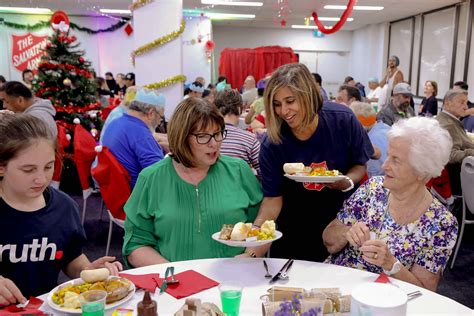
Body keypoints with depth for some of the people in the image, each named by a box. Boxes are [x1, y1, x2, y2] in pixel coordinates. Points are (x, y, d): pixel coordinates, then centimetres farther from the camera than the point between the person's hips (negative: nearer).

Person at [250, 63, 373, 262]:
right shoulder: (272, 145, -19)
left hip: (341, 214, 1)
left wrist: (347, 182, -25)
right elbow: (273, 198, -15)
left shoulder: (343, 120, -18)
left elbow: (360, 164, -4)